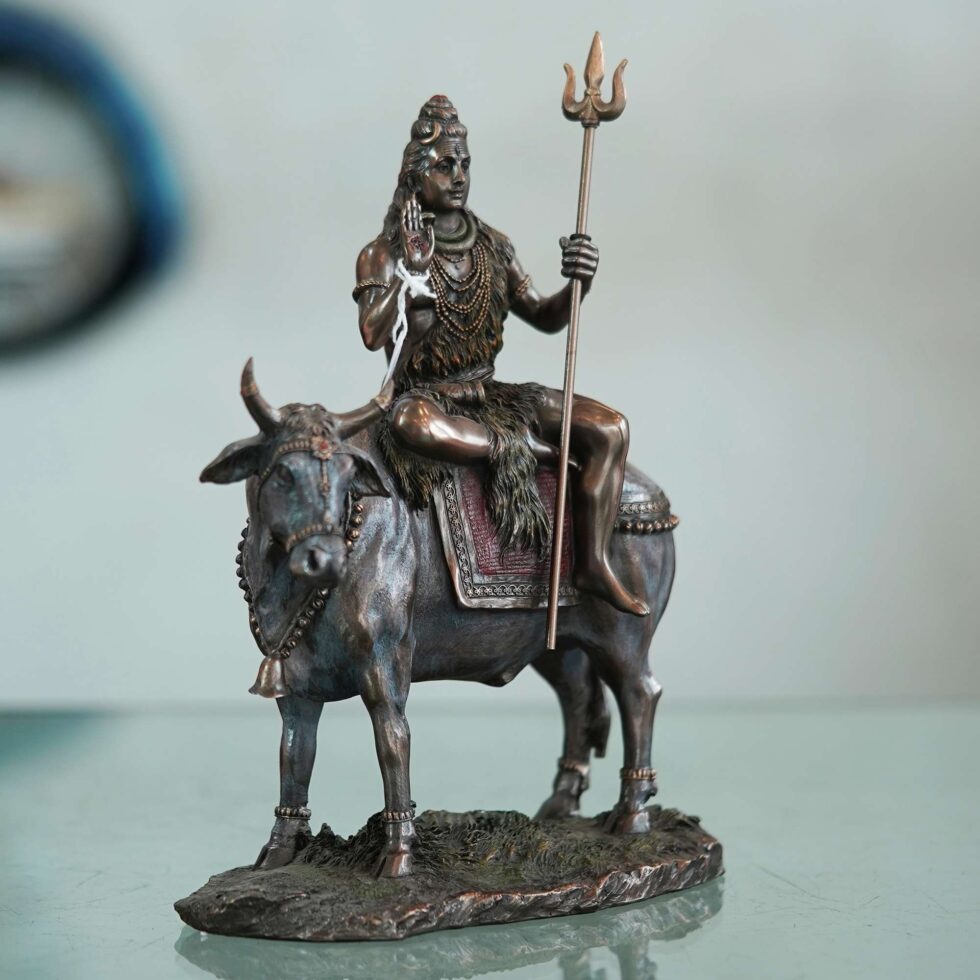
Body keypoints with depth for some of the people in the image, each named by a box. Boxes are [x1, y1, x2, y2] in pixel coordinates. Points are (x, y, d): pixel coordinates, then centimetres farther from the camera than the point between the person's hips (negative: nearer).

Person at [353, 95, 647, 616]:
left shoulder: (494, 246, 9)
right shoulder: (384, 254, -4)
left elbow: (544, 318, 9)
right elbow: (373, 335, -19)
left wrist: (576, 286, -11)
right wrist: (410, 267, -22)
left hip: (489, 393, 5)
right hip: (426, 397, -5)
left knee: (610, 427, -12)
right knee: (411, 427, -44)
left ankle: (593, 563, -16)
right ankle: (522, 449, -24)